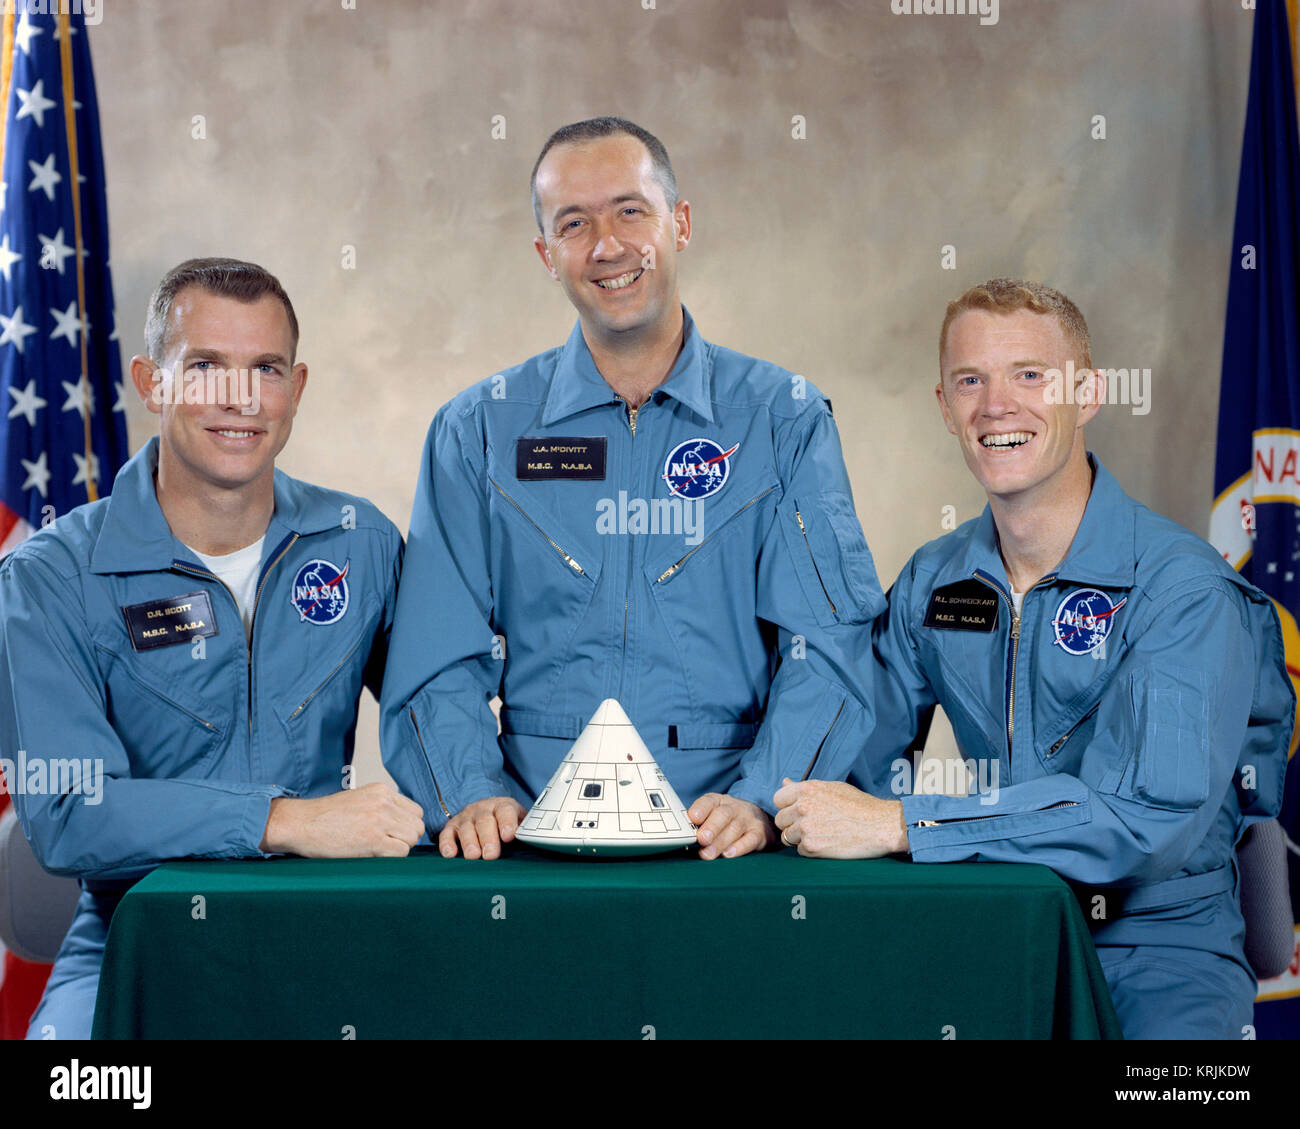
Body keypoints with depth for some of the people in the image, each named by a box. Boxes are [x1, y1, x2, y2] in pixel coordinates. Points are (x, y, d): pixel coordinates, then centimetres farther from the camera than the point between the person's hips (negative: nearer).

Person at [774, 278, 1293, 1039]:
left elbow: (1149, 814, -25)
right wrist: (767, 801, -12)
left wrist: (897, 825, -27)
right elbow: (860, 761, 11)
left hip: (1159, 943, -4)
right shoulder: (930, 584, 7)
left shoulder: (1186, 590, -13)